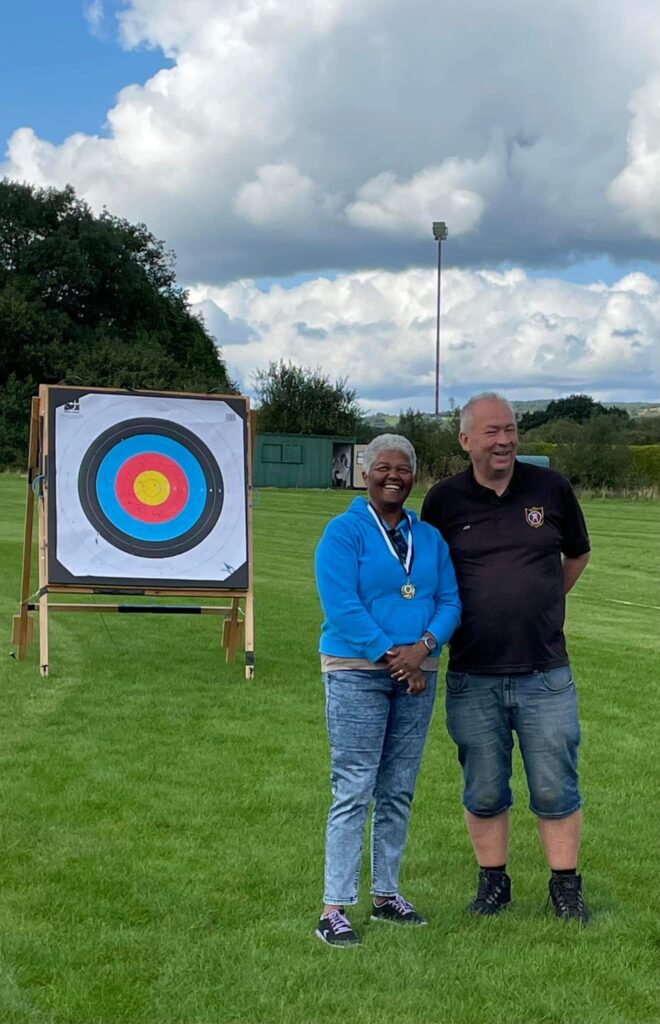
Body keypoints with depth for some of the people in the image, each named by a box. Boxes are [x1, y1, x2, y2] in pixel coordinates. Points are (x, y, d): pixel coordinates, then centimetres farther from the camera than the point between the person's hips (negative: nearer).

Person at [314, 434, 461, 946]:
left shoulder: (429, 537, 12)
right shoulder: (343, 532, -5)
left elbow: (449, 601, 6)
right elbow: (342, 605, -14)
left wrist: (424, 646, -12)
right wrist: (389, 654, -17)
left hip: (416, 673, 6)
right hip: (356, 672, -5)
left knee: (399, 791, 11)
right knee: (353, 792, -8)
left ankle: (387, 894, 22)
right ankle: (334, 909, -4)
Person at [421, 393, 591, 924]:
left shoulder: (551, 487, 1)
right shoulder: (444, 500, -1)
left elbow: (578, 555, 17)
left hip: (546, 674, 0)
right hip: (472, 678, 0)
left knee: (556, 789, 5)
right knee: (484, 791, 10)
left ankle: (566, 887, 18)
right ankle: (493, 881, 25)